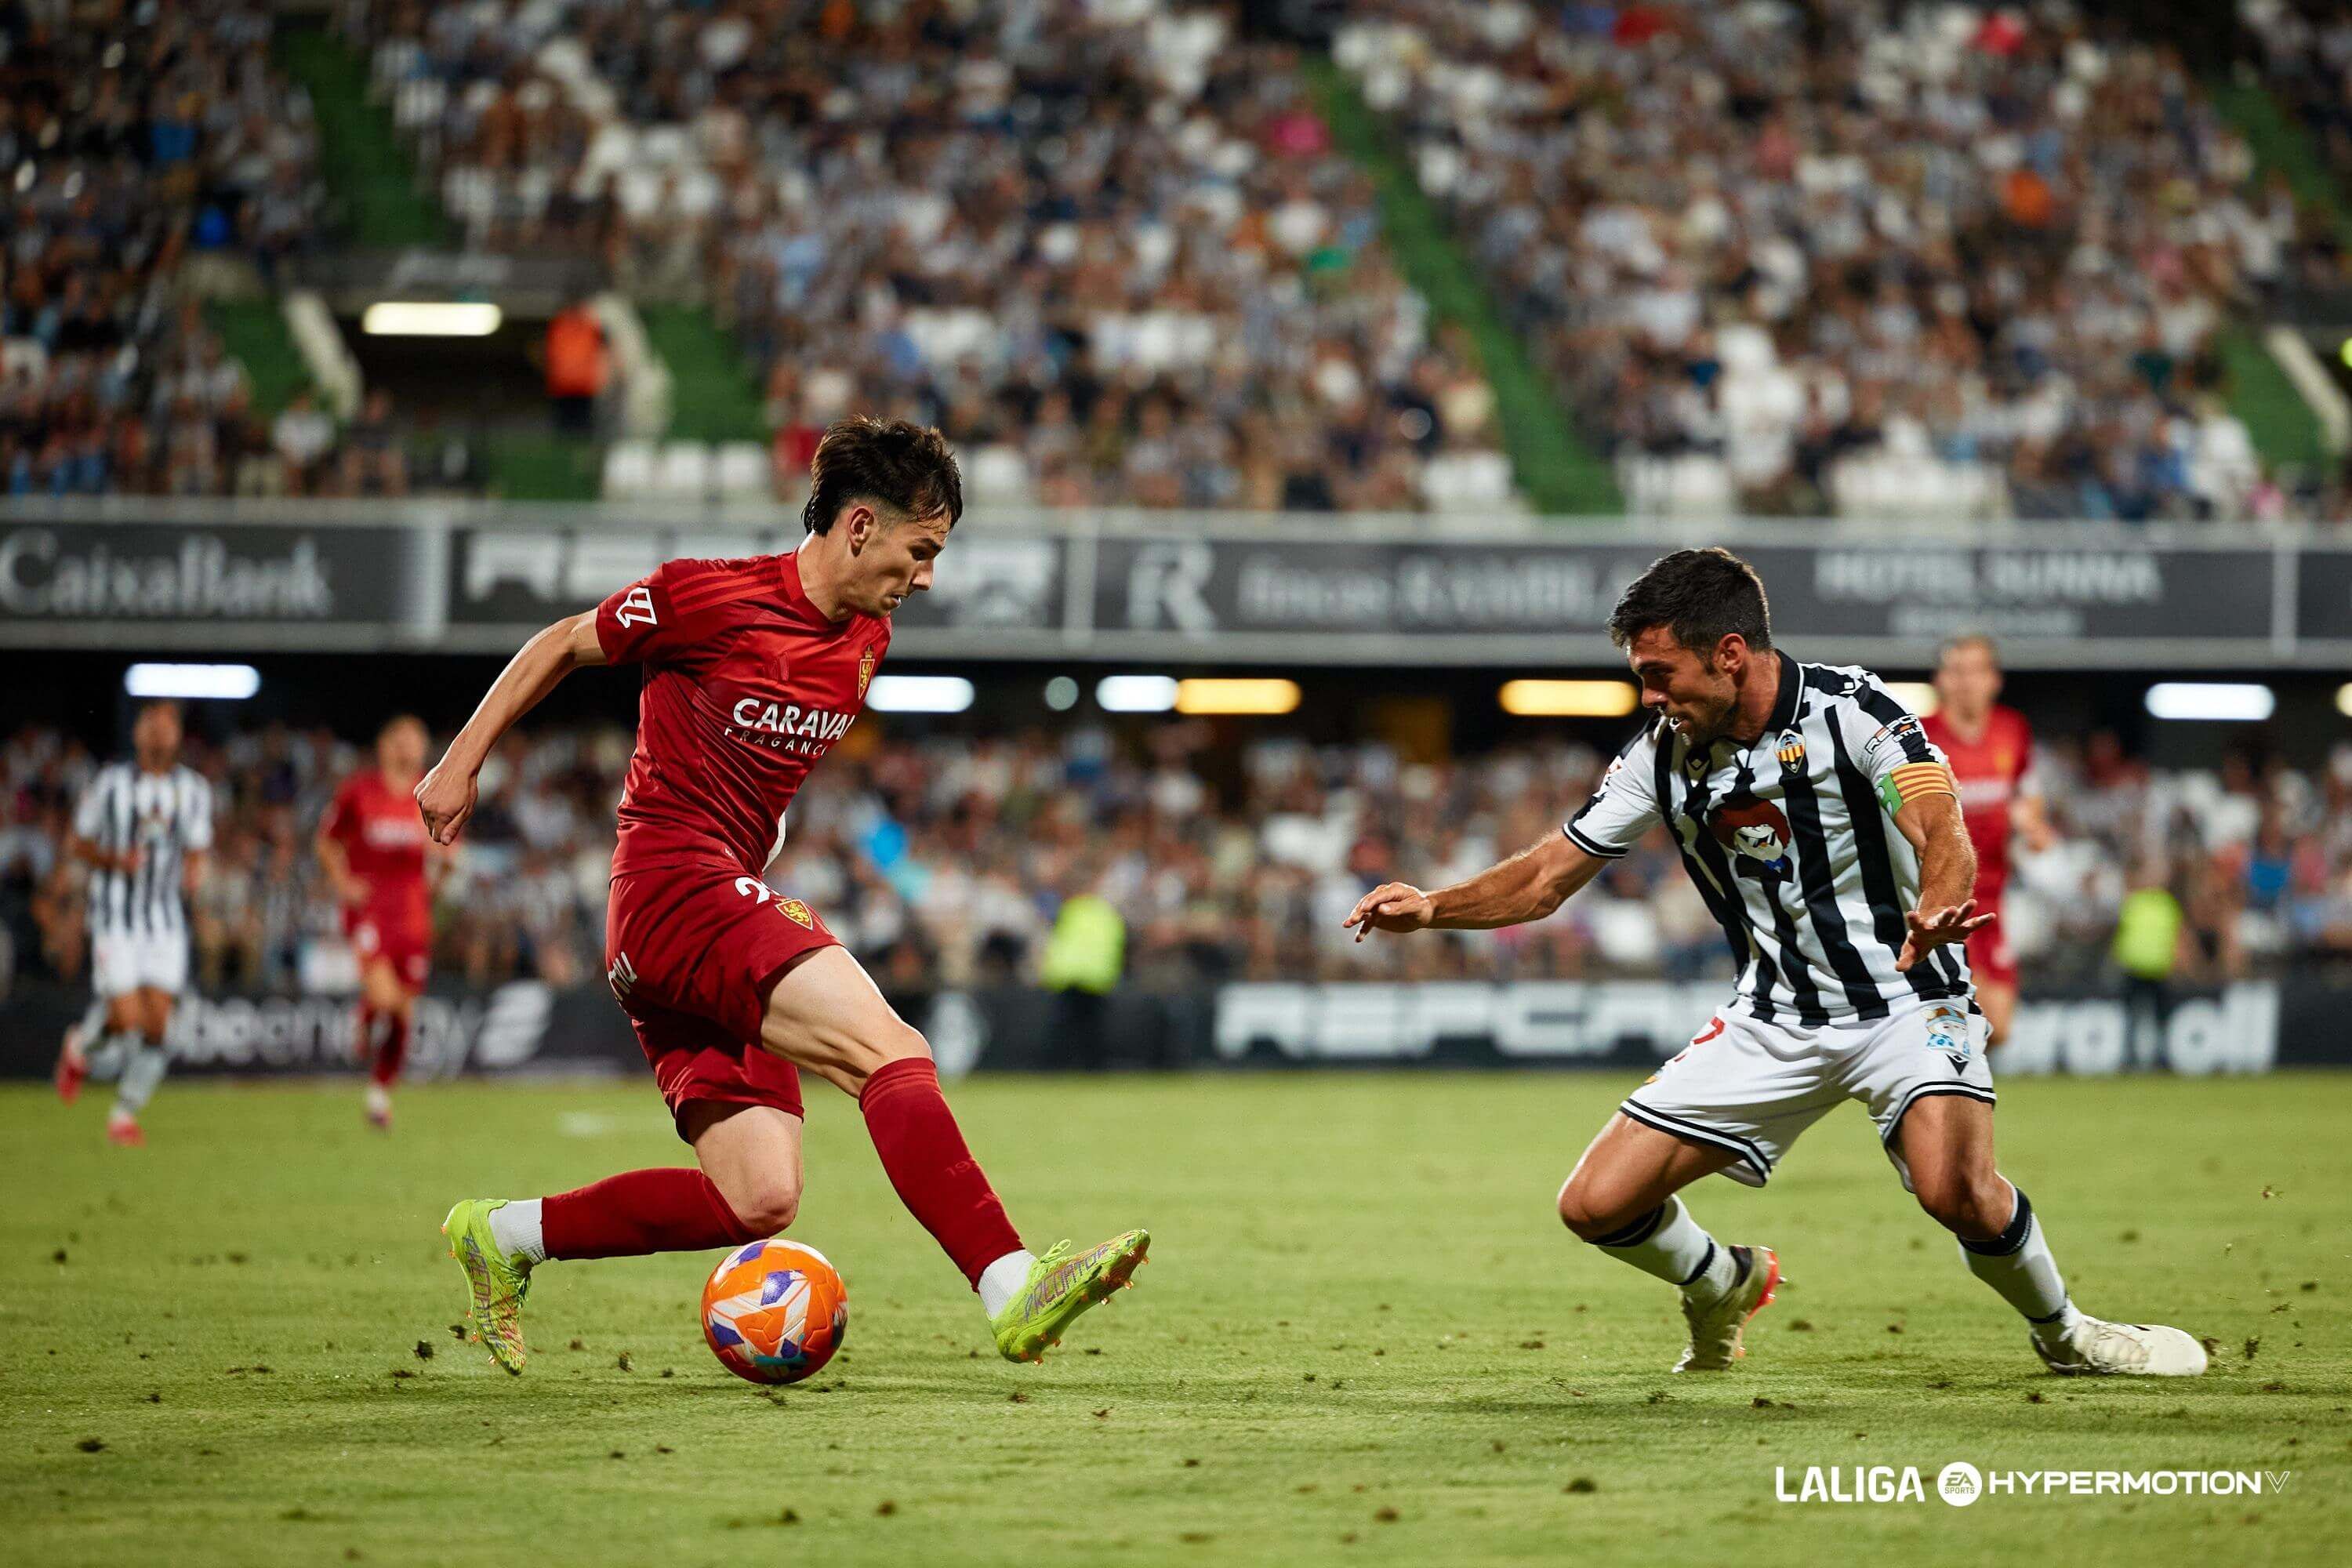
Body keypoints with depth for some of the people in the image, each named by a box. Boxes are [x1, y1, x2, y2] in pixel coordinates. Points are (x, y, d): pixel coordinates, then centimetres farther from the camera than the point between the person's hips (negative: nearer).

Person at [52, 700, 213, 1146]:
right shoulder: (110, 783, -3)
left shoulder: (193, 789, 5)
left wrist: (192, 873, -10)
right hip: (116, 916, -3)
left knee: (157, 1024, -4)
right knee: (127, 1018, -13)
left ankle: (124, 1114, 11)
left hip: (166, 920, 3)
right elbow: (81, 844, 4)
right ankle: (80, 1049, 21)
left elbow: (196, 850, 13)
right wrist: (116, 860, -15)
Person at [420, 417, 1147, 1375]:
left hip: (730, 898, 9)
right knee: (890, 1051, -26)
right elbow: (563, 646, 5)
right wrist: (462, 762, 9)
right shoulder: (711, 596, -8)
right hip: (673, 890, -9)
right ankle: (1010, 1286, -38)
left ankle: (505, 1236, 15)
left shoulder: (866, 640, 14)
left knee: (759, 1201, 2)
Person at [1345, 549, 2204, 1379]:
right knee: (1596, 1204, -4)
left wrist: (1935, 908, -54)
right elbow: (1547, 877, 6)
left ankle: (2062, 1331, 0)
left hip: (1902, 995, -5)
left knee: (1956, 1190, -32)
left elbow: (1941, 830, -32)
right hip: (1775, 1021, 5)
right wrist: (1430, 908, -11)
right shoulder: (1663, 755, -2)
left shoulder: (1851, 709, -17)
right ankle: (1723, 1283, 30)